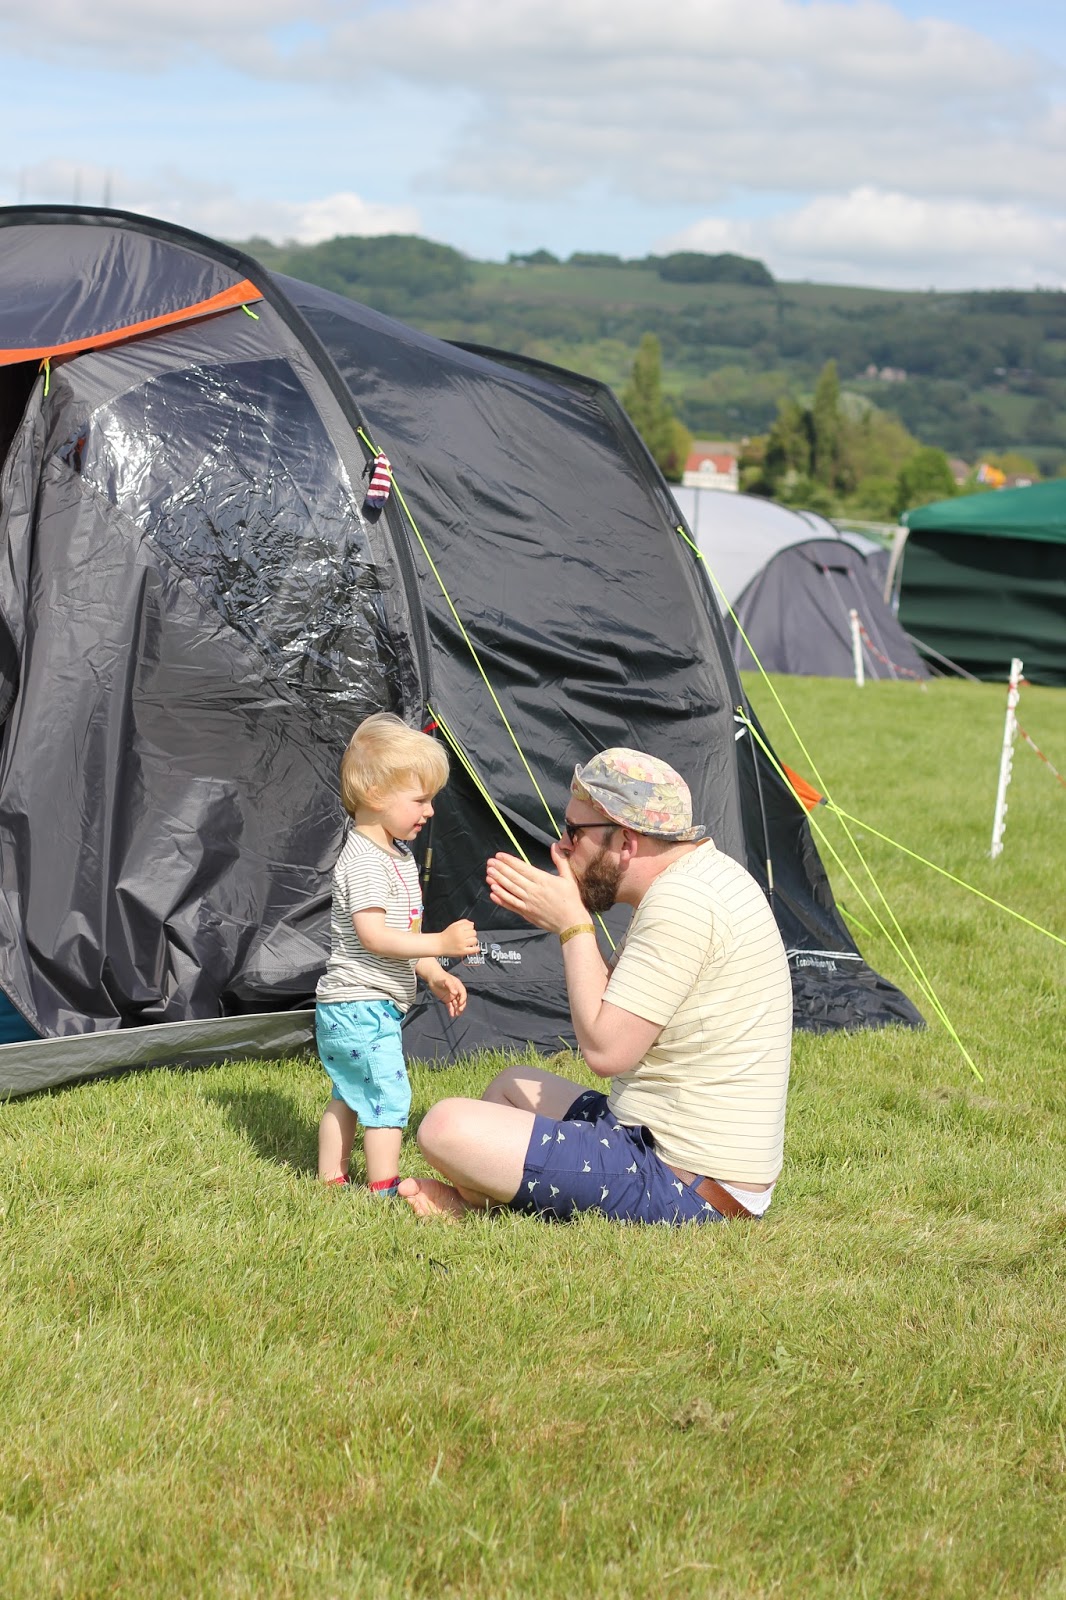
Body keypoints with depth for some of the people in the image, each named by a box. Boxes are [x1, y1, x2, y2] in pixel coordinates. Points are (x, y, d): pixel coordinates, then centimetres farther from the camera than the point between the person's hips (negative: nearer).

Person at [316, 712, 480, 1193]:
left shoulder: (399, 856, 14)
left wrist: (435, 976, 16)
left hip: (346, 1009, 11)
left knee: (348, 1097, 17)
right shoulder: (363, 861, -19)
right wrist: (441, 945, -30)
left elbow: (404, 930, 22)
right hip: (361, 1005, -11)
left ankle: (330, 1181, 26)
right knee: (388, 1097, -8)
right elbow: (373, 935, -28)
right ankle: (385, 1190, -3)